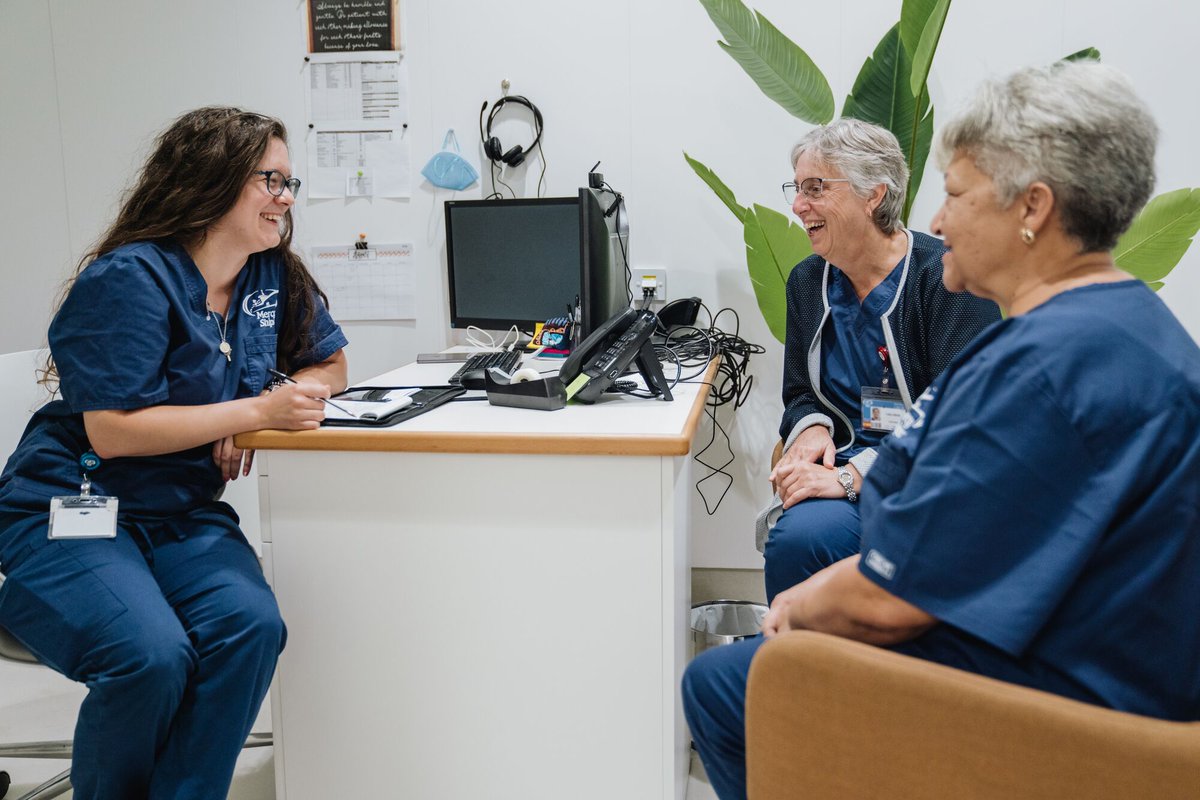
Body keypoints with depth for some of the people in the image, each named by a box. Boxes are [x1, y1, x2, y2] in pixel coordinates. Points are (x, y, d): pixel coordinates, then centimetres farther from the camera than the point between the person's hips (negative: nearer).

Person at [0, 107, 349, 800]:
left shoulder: (275, 275, 5)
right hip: (70, 513, -5)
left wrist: (296, 394, -7)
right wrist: (258, 410, -20)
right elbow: (113, 431, -19)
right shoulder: (131, 279, -14)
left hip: (184, 517, 5)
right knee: (153, 656, -30)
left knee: (252, 626, -25)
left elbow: (330, 363, 17)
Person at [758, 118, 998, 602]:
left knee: (799, 538, -32)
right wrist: (812, 429, -5)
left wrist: (853, 475, -24)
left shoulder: (948, 280, -11)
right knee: (795, 533, -30)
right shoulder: (807, 281, 11)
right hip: (844, 460, 6)